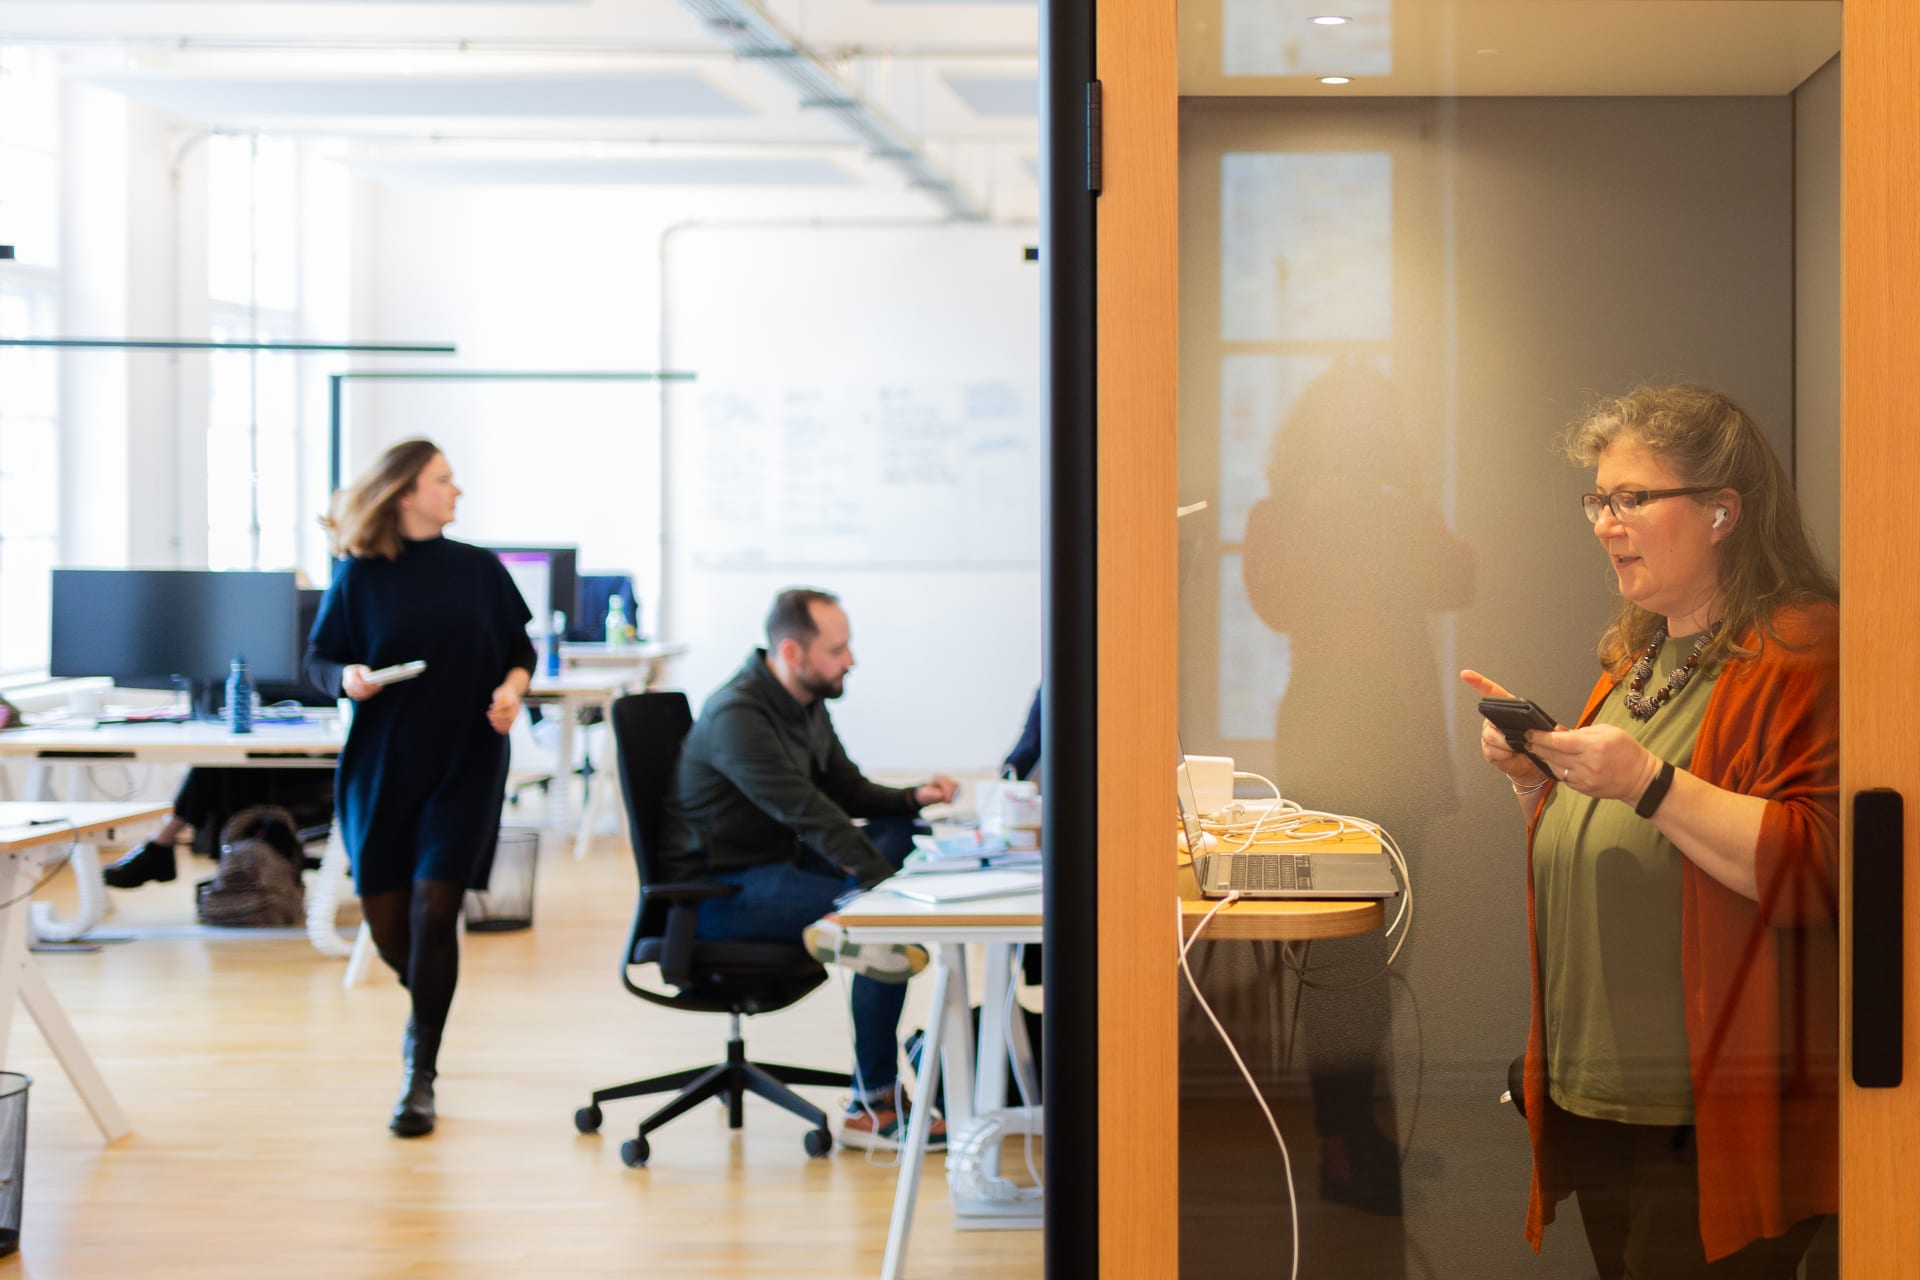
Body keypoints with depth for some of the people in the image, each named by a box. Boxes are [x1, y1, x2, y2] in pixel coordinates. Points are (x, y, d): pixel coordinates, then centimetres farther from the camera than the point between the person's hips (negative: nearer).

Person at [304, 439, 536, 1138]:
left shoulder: (478, 569, 3)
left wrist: (512, 689, -8)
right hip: (382, 760, 0)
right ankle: (429, 1006, 38)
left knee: (434, 907, -11)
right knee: (386, 920, 4)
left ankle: (421, 1075, -3)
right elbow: (320, 659, 3)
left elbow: (520, 649, 11)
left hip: (464, 763, 0)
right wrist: (347, 676, -19)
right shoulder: (359, 576, -2)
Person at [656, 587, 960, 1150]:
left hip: (778, 860, 9)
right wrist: (885, 880, -31)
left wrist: (913, 798, -4)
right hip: (719, 889, -9)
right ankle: (873, 1108, -17)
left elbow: (847, 789, 16)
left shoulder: (806, 704, 8)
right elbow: (807, 811, -28)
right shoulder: (737, 716, -22)